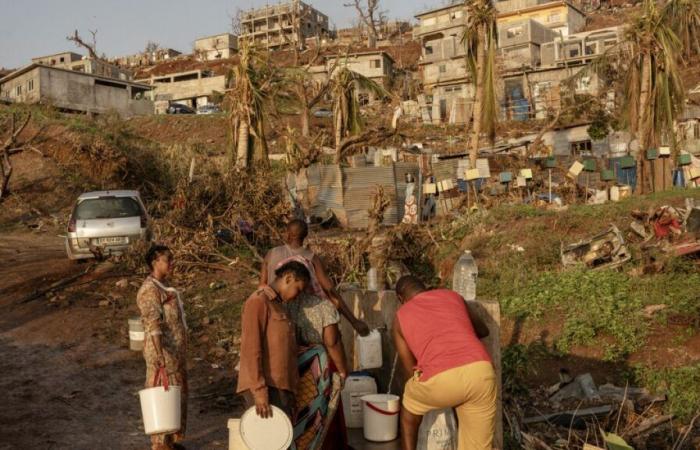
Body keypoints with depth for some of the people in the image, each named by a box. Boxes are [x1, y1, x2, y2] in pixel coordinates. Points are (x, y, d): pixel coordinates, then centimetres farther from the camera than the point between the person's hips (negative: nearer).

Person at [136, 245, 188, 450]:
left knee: (177, 395, 17)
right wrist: (159, 355, -31)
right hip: (163, 353, -10)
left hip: (176, 351, 10)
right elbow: (153, 325, -24)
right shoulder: (150, 290, -17)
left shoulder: (163, 286, 12)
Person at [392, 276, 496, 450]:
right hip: (481, 371, 3)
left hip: (441, 379, -2)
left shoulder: (400, 316, 23)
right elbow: (483, 330, 44)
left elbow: (411, 372, 26)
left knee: (410, 407, 31)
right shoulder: (452, 296, 28)